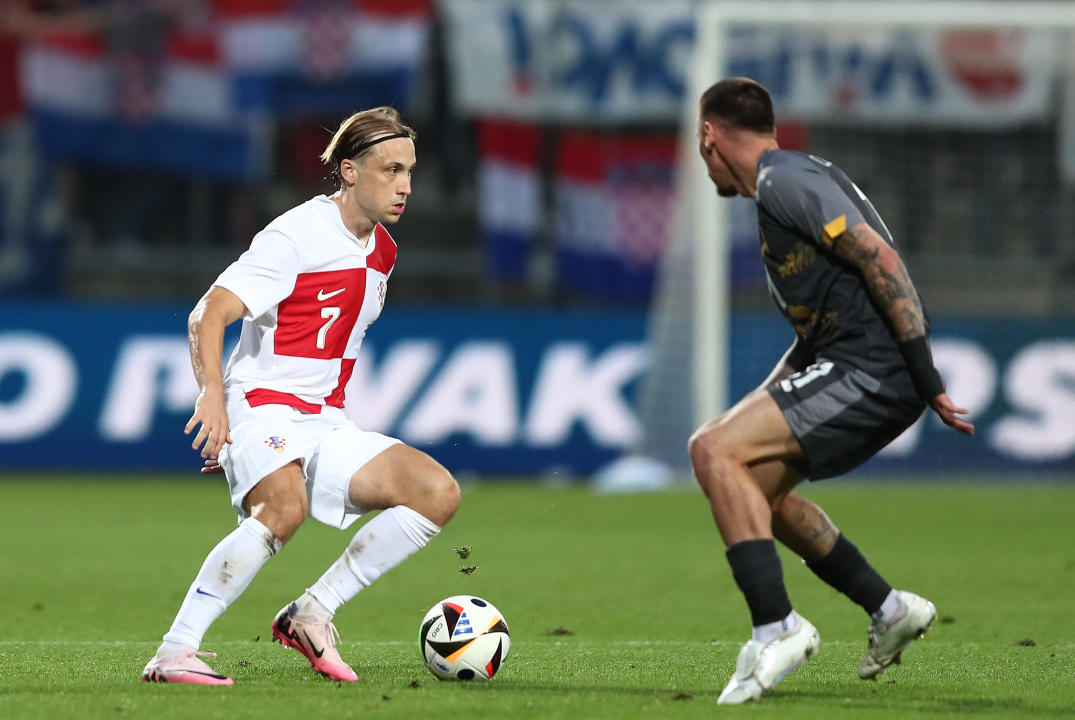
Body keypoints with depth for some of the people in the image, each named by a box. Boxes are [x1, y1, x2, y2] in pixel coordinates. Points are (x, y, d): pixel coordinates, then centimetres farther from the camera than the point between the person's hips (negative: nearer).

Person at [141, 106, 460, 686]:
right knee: (285, 508, -37)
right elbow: (208, 315, -19)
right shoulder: (297, 236, -11)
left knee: (438, 493, -9)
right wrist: (213, 391, -33)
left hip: (325, 424, 8)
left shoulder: (381, 251, 15)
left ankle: (311, 614, -6)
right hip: (261, 406, -8)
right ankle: (174, 653, -32)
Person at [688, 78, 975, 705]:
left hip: (872, 372, -10)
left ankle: (777, 627, -20)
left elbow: (882, 260, -19)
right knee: (752, 486, 20)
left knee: (716, 451, -18)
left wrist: (928, 381, -22)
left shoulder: (785, 181, -11)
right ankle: (889, 610, 26)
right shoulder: (787, 178, 21)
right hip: (845, 366, 10)